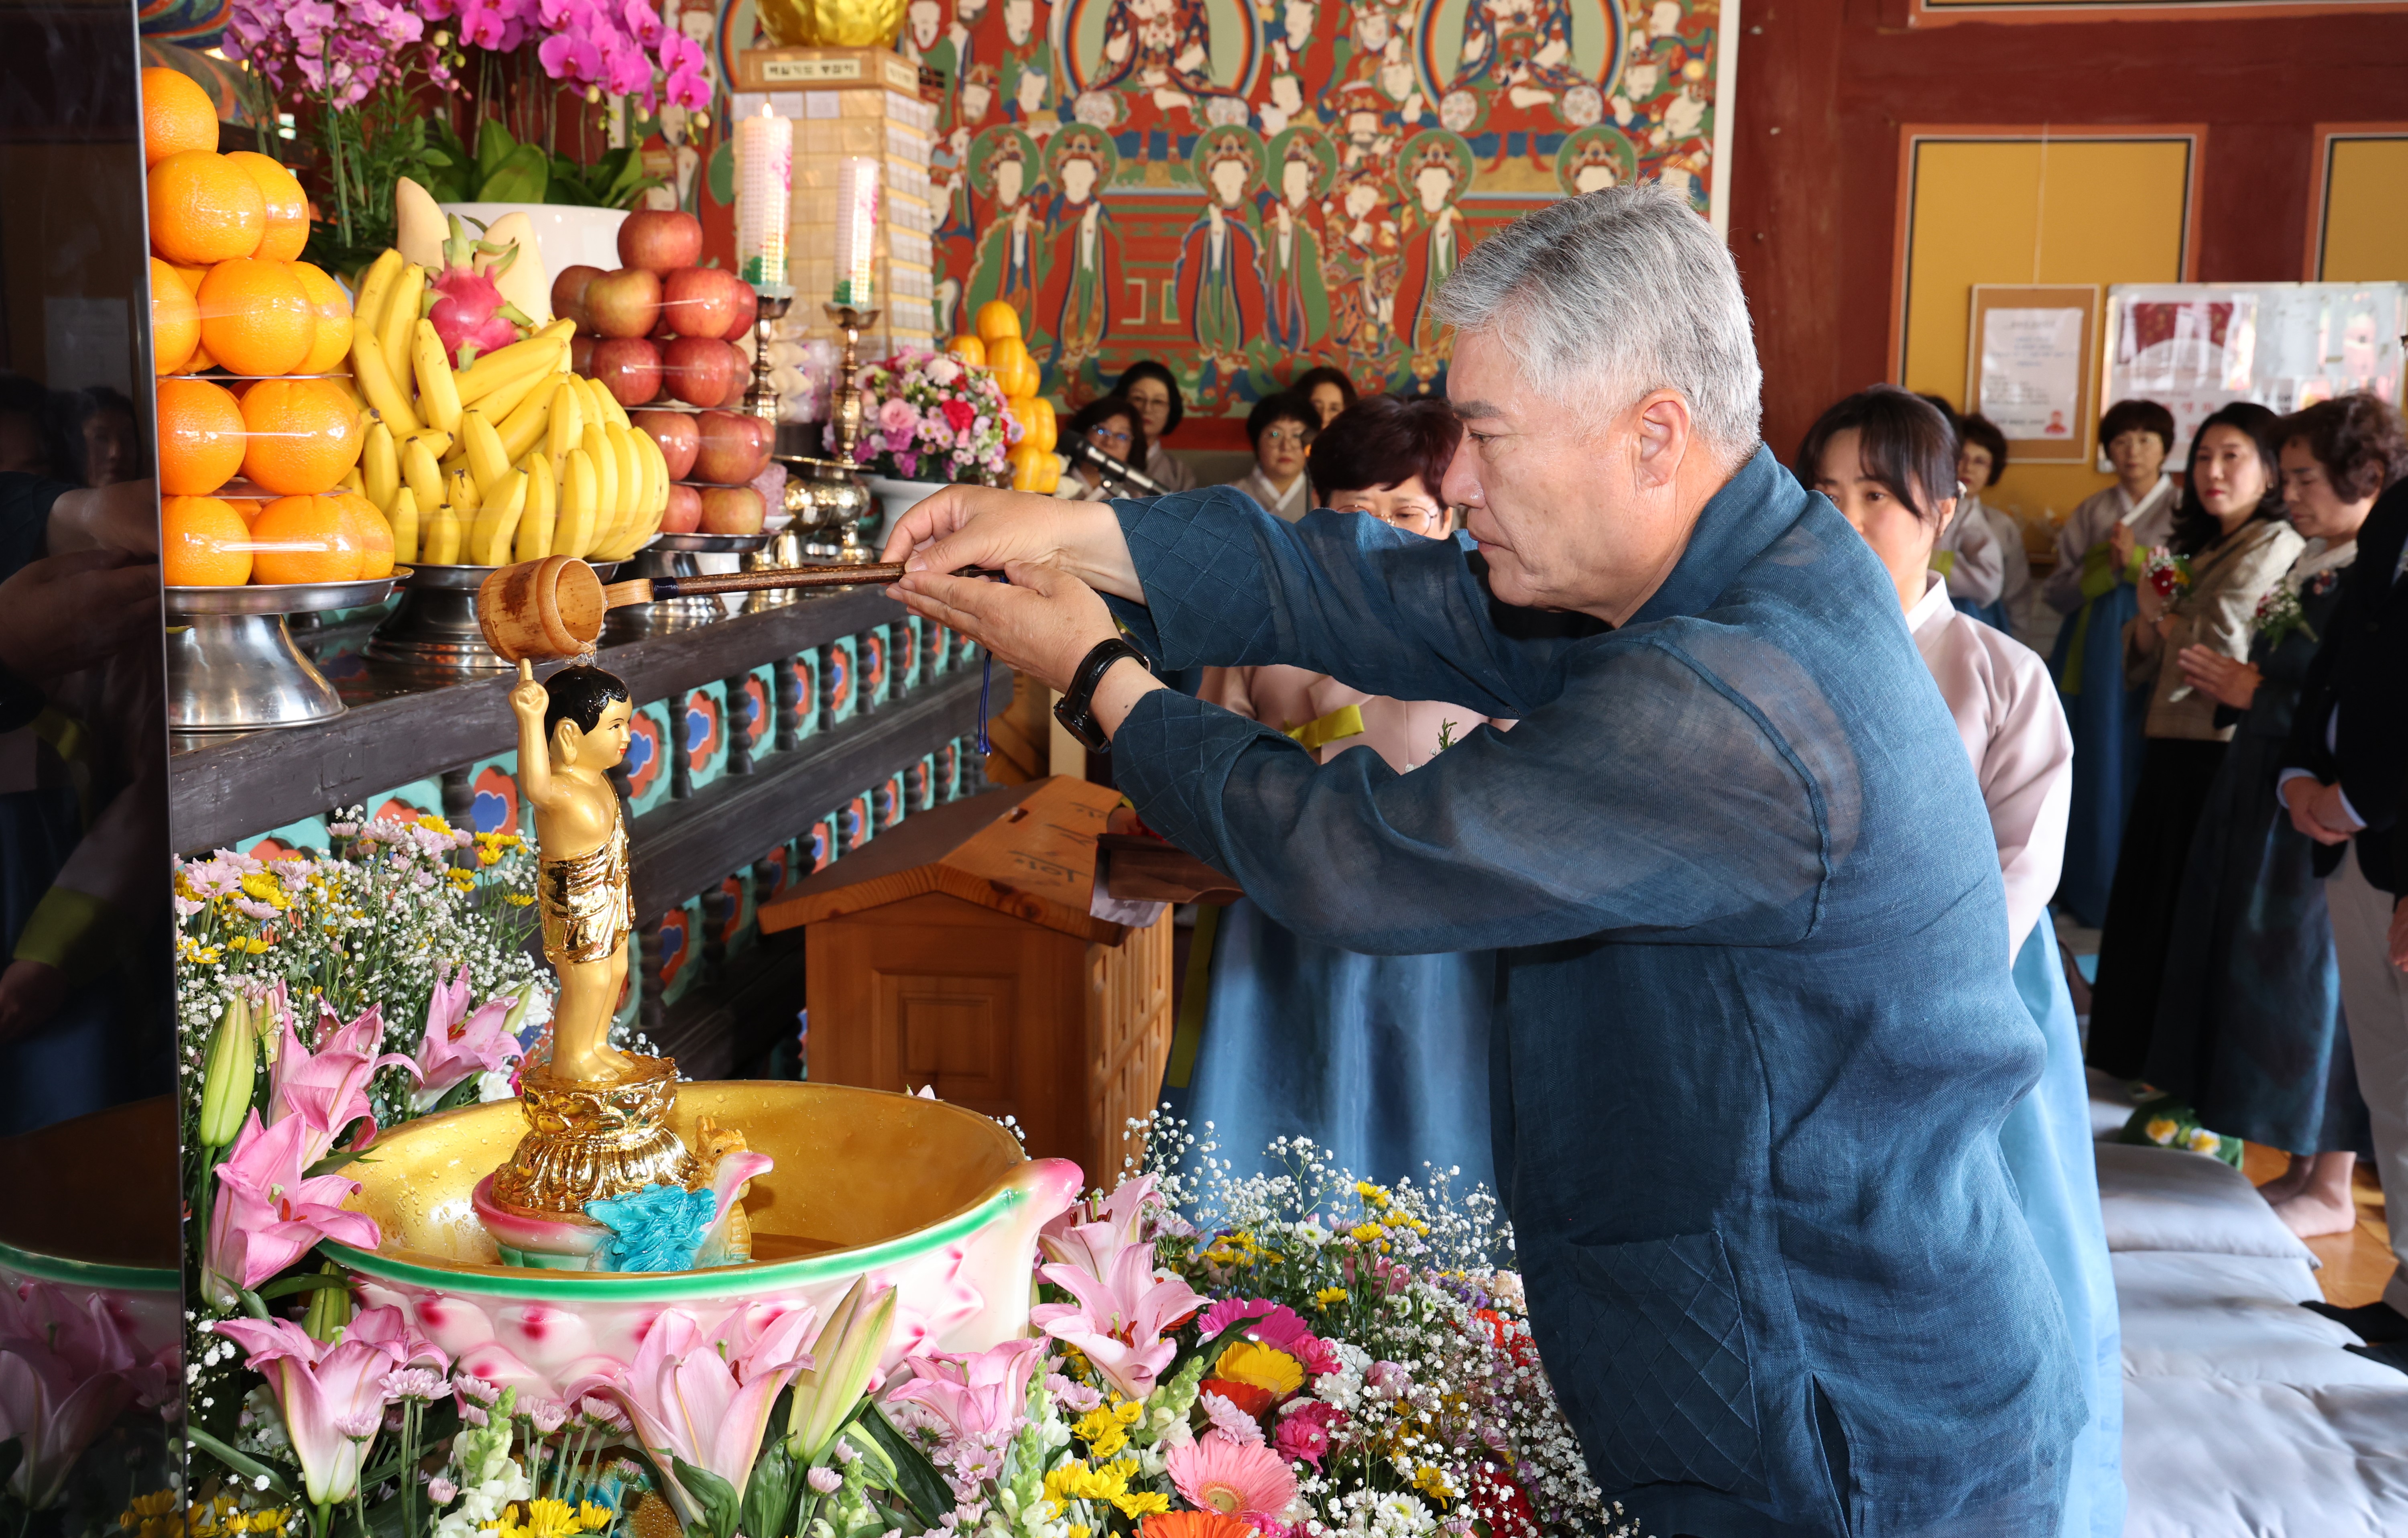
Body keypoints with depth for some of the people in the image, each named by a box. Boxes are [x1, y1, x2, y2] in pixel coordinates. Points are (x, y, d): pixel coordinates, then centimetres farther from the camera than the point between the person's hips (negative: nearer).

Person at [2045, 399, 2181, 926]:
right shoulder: (2091, 514, 12)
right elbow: (2057, 591, 5)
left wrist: (2140, 562, -13)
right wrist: (2109, 568, -10)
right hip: (2089, 658, 3)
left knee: (2128, 769, -2)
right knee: (2083, 766, 3)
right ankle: (2076, 885, 12)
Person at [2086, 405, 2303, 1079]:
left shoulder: (2274, 547, -10)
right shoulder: (2199, 549, 17)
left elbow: (2228, 648, -21)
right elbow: (2143, 665, 17)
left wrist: (2168, 619, -3)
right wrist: (2150, 613, -3)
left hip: (2223, 752, -8)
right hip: (2173, 749, 8)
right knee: (2156, 902, 13)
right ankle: (2154, 1054, 25)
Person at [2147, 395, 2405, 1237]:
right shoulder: (2312, 566, 11)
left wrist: (2258, 693, -17)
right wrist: (2233, 687, 1)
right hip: (2269, 798, 9)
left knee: (2316, 985, 0)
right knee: (2267, 976, 12)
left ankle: (2331, 1190, 15)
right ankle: (2302, 1166, 24)